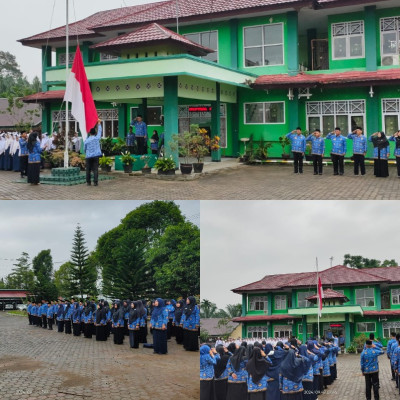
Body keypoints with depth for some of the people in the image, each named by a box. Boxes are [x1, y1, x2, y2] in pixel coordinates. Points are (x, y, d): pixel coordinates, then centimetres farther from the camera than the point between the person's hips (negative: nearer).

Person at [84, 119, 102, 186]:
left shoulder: (86, 140, -1)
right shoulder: (97, 138, -3)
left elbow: (85, 149, 9)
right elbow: (100, 131, 12)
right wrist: (99, 123, 24)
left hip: (88, 156, 1)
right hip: (95, 156, 0)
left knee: (88, 170, 8)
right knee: (95, 169, -1)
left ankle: (88, 182, 10)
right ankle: (95, 182, -6)